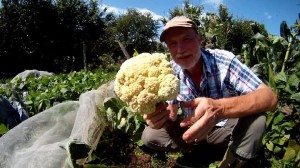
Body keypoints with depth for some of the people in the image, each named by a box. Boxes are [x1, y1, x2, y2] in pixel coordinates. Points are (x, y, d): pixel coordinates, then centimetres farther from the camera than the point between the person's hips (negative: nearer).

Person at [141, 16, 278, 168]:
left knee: (255, 120, -32)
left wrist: (220, 107, -50)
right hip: (193, 129, 3)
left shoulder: (224, 60, -25)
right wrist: (160, 115, -36)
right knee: (149, 136, -14)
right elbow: (171, 112, -9)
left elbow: (269, 97, -32)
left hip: (225, 128, -2)